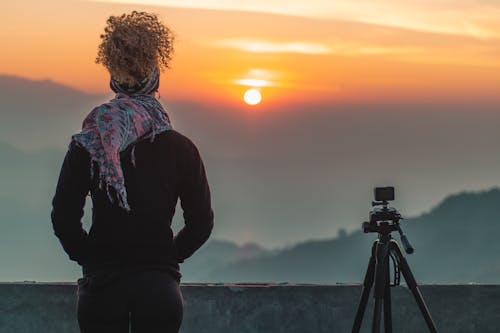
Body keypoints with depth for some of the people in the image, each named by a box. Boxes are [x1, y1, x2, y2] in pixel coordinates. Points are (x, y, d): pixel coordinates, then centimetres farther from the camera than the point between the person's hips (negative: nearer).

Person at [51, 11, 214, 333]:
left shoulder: (86, 146, -3)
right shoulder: (181, 149, -1)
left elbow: (63, 218, -4)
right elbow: (201, 223, 2)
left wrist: (90, 258, 9)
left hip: (102, 284, 0)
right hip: (160, 285, 0)